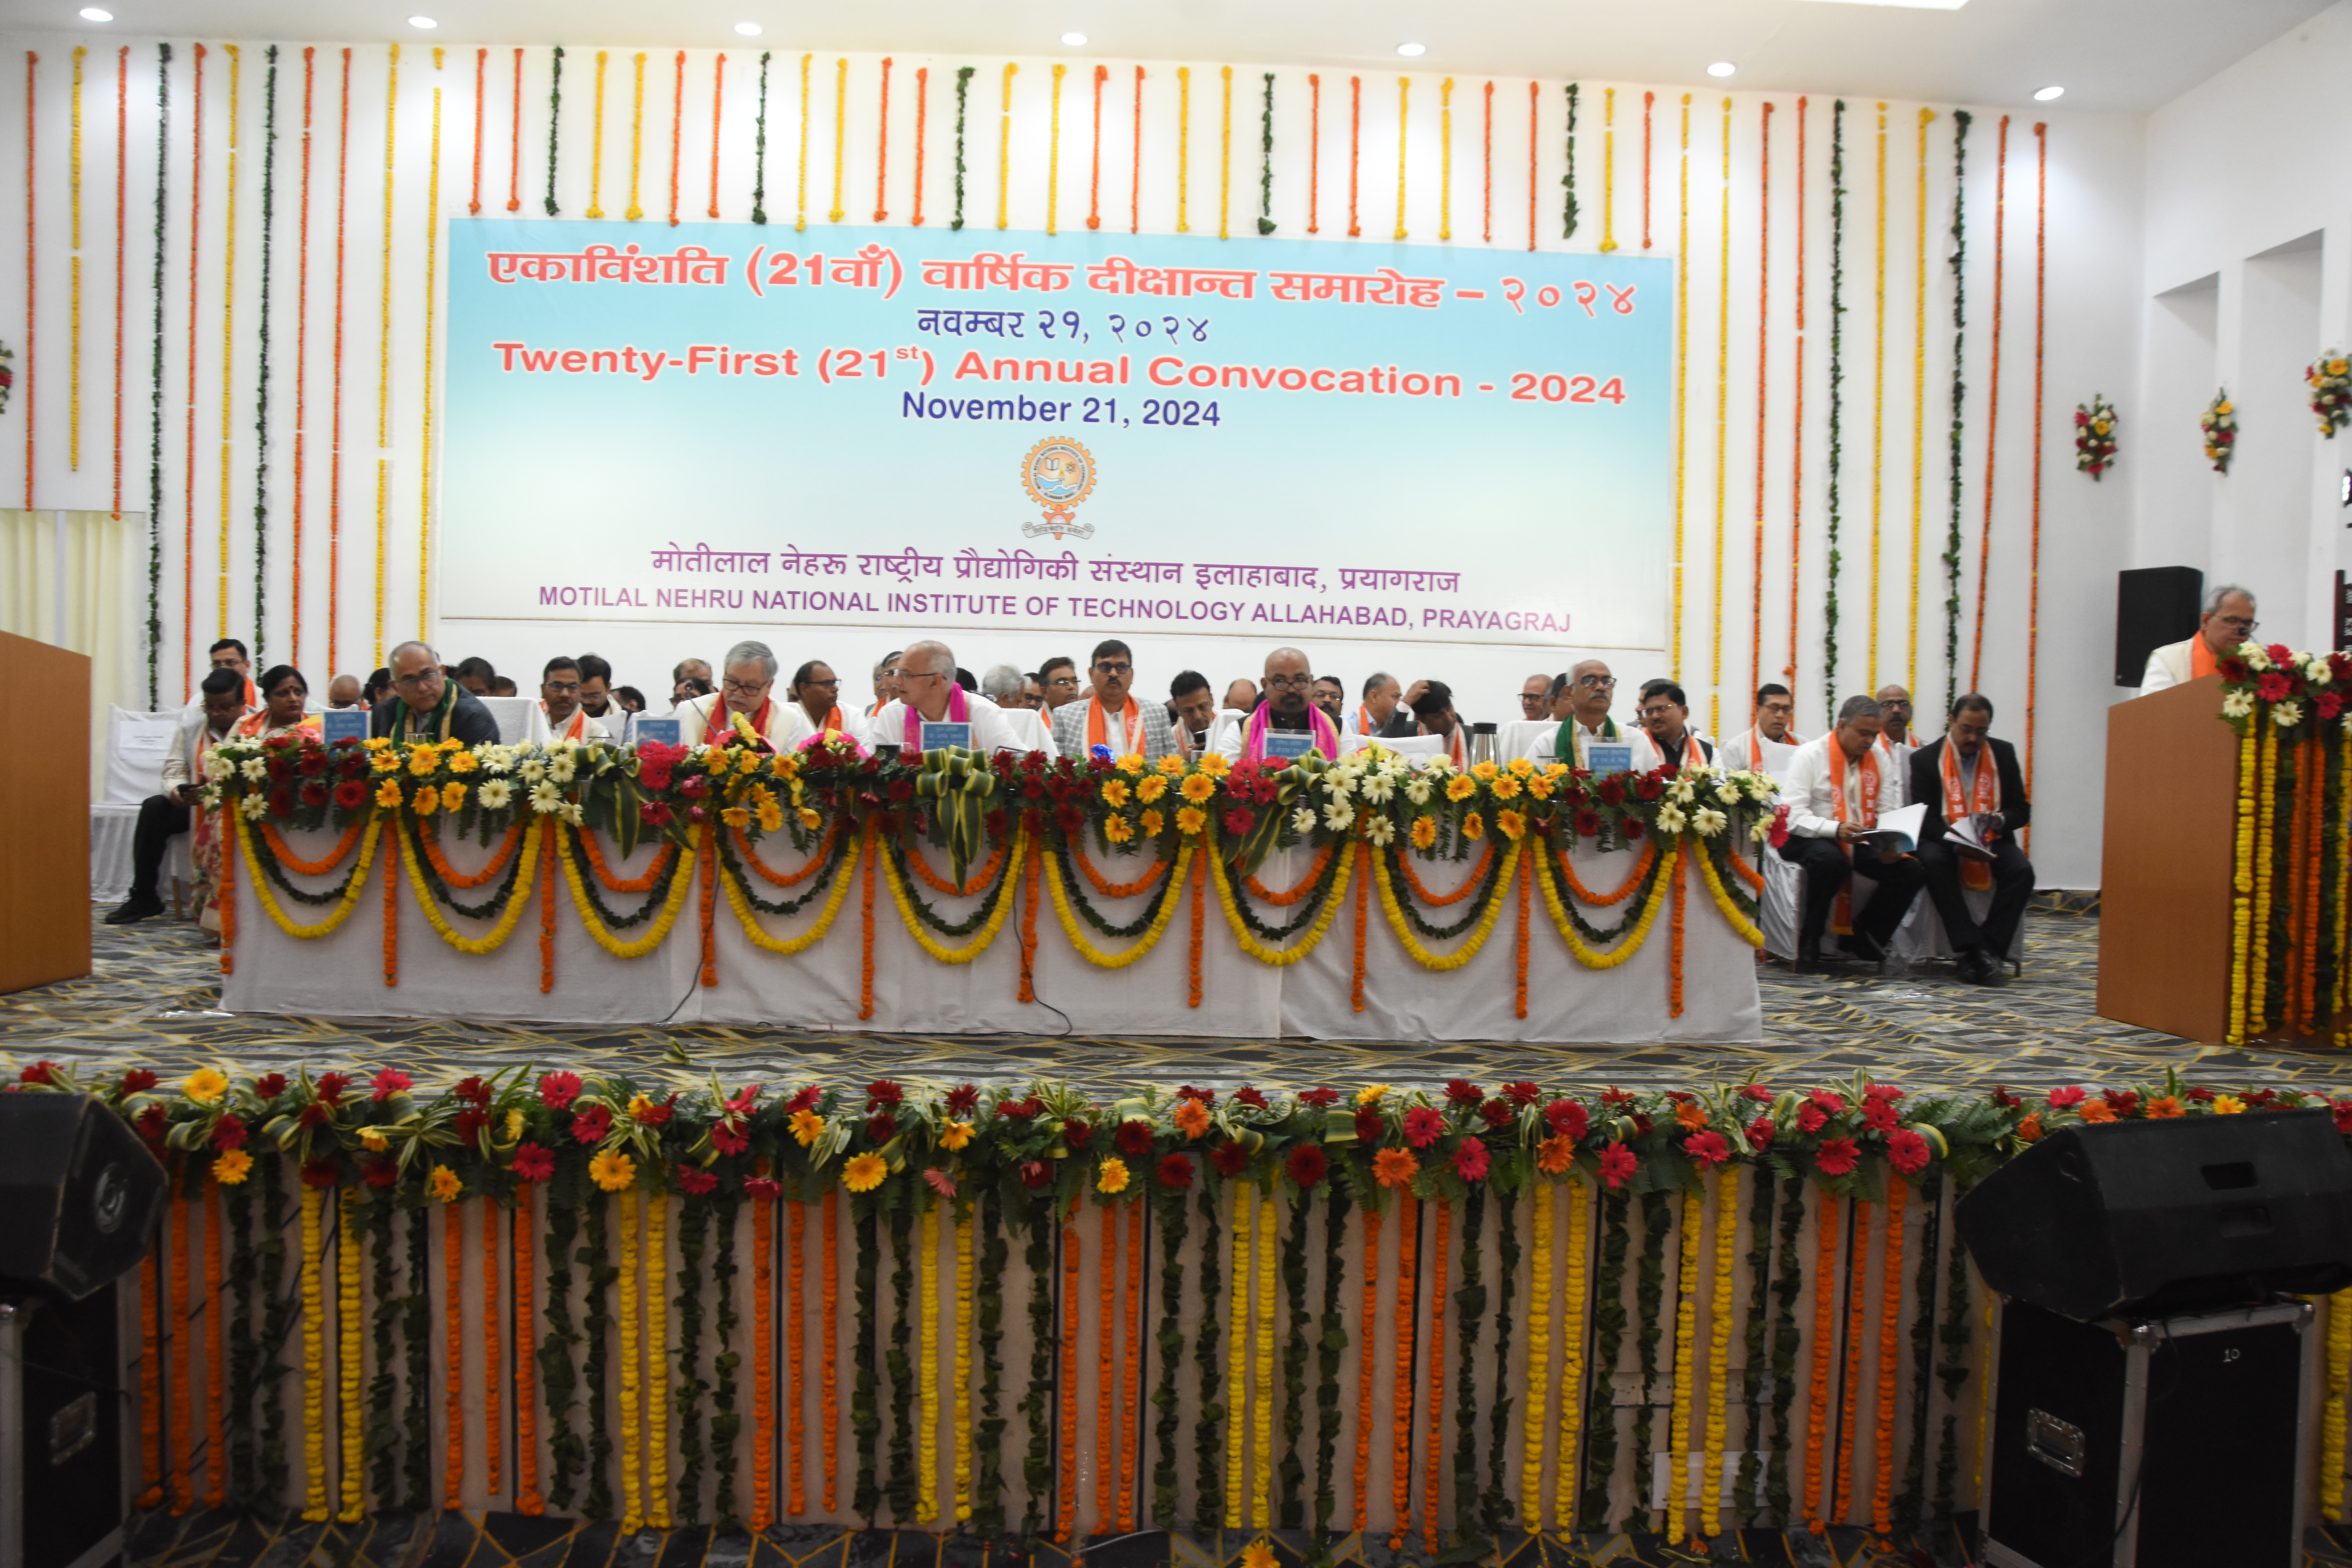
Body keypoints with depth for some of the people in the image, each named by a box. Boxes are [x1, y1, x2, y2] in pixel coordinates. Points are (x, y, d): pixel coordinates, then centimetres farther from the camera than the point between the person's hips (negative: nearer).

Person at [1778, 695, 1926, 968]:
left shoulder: (1877, 758, 10)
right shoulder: (1810, 755, -8)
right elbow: (1793, 816, -16)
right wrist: (1836, 830, -32)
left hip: (1863, 843, 6)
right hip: (1806, 840, -6)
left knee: (1912, 870, -15)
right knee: (1832, 861, -39)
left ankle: (1863, 933, 6)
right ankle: (1810, 939, -16)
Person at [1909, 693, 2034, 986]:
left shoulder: (2004, 754, 7)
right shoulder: (1925, 758, -1)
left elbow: (2022, 810, 8)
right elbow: (1923, 818, -5)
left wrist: (2000, 820, -16)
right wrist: (1951, 839, -25)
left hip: (1994, 841, 2)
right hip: (1944, 839, -2)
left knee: (2022, 871, -29)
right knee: (1933, 862, -36)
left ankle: (1990, 948, -25)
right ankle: (1970, 948, -35)